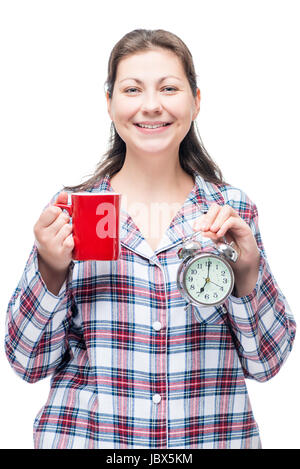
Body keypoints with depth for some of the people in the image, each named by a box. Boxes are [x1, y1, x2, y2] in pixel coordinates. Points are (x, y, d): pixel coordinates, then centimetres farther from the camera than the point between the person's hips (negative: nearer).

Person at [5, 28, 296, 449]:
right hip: (86, 435, 0)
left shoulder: (233, 210, -3)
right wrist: (51, 271, -20)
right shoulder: (70, 210, -6)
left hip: (212, 436, 1)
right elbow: (30, 364, -5)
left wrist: (248, 273, -19)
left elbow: (267, 363, -3)